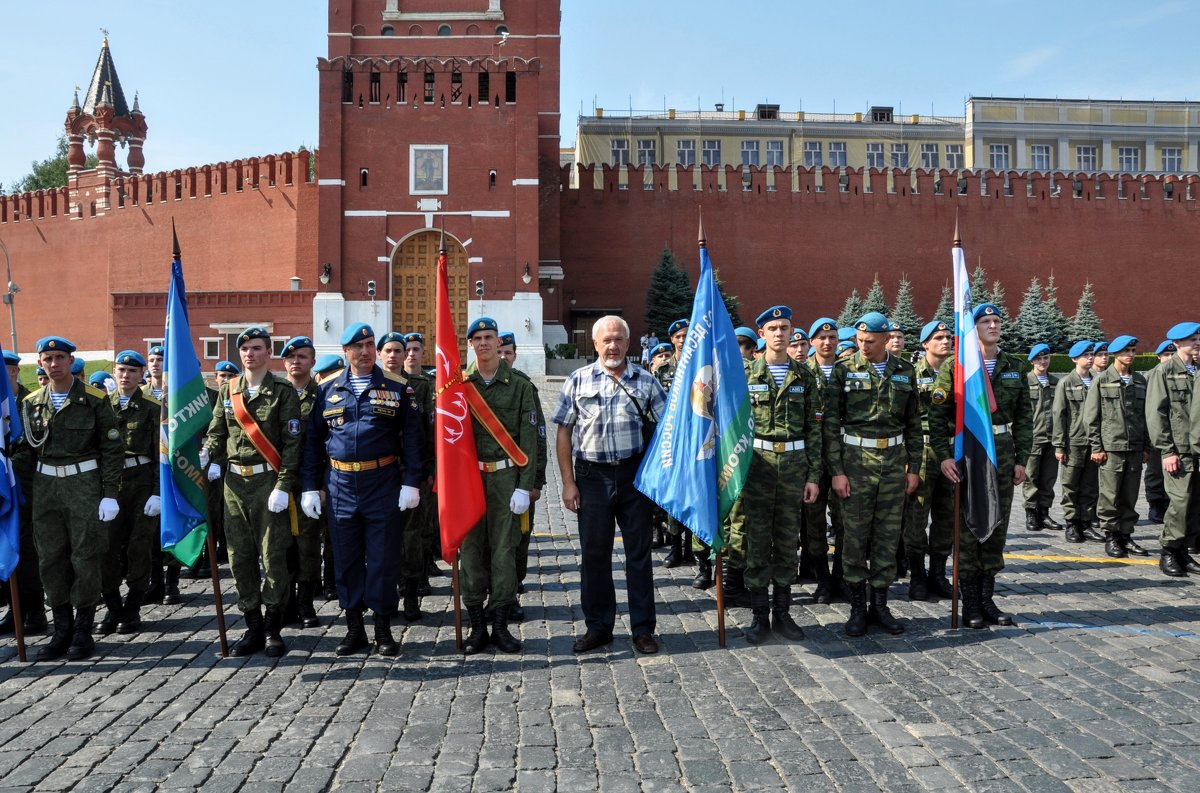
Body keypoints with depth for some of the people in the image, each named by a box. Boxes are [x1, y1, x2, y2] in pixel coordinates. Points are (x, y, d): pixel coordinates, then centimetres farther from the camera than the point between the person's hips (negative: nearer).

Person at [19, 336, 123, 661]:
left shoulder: (94, 399, -3)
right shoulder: (31, 403, 9)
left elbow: (112, 449, -4)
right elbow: (26, 449, 14)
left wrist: (110, 494, -10)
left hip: (84, 484, -4)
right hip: (45, 486, 4)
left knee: (85, 559, 0)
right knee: (51, 560, 7)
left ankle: (83, 631, 12)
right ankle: (62, 631, 18)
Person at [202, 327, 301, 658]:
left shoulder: (283, 391, -2)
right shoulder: (228, 391, 12)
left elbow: (292, 443, -7)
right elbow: (216, 433, 15)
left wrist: (283, 486, -14)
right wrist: (209, 459, -7)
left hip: (268, 482, -4)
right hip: (234, 482, 5)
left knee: (273, 555, -2)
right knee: (240, 556, 7)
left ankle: (273, 629, 12)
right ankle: (253, 628, 19)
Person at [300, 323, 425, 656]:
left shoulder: (396, 387, 1)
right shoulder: (327, 389, 8)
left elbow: (413, 437, -2)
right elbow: (313, 440, 10)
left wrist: (411, 482, -9)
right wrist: (310, 486, 5)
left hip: (383, 482, -2)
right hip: (340, 484, 2)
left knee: (383, 557, 3)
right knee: (346, 558, 9)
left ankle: (383, 628, 16)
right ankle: (354, 627, 22)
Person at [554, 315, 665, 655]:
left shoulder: (645, 381, 4)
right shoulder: (578, 380, 4)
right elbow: (564, 432, 3)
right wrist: (568, 482, -3)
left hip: (634, 474, 0)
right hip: (592, 476, 0)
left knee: (639, 552, 6)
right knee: (594, 553, 8)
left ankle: (643, 629, 17)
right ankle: (598, 627, 22)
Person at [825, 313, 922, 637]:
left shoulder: (905, 372, 7)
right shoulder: (844, 370, -2)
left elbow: (913, 423, 12)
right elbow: (832, 422, -4)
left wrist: (914, 467, 8)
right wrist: (837, 470, -8)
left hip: (894, 461, 3)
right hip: (856, 460, -3)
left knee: (888, 535, 7)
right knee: (856, 536, 1)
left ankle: (880, 605, 19)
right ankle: (857, 608, 13)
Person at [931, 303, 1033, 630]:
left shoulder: (1014, 367, 10)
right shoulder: (955, 367, -3)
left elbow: (1024, 417, 12)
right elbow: (937, 415, -5)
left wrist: (1021, 459, 7)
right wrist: (944, 455, -13)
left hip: (1002, 452, 4)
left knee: (996, 528, 7)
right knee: (967, 528, 0)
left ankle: (987, 597, 19)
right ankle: (970, 602, 9)